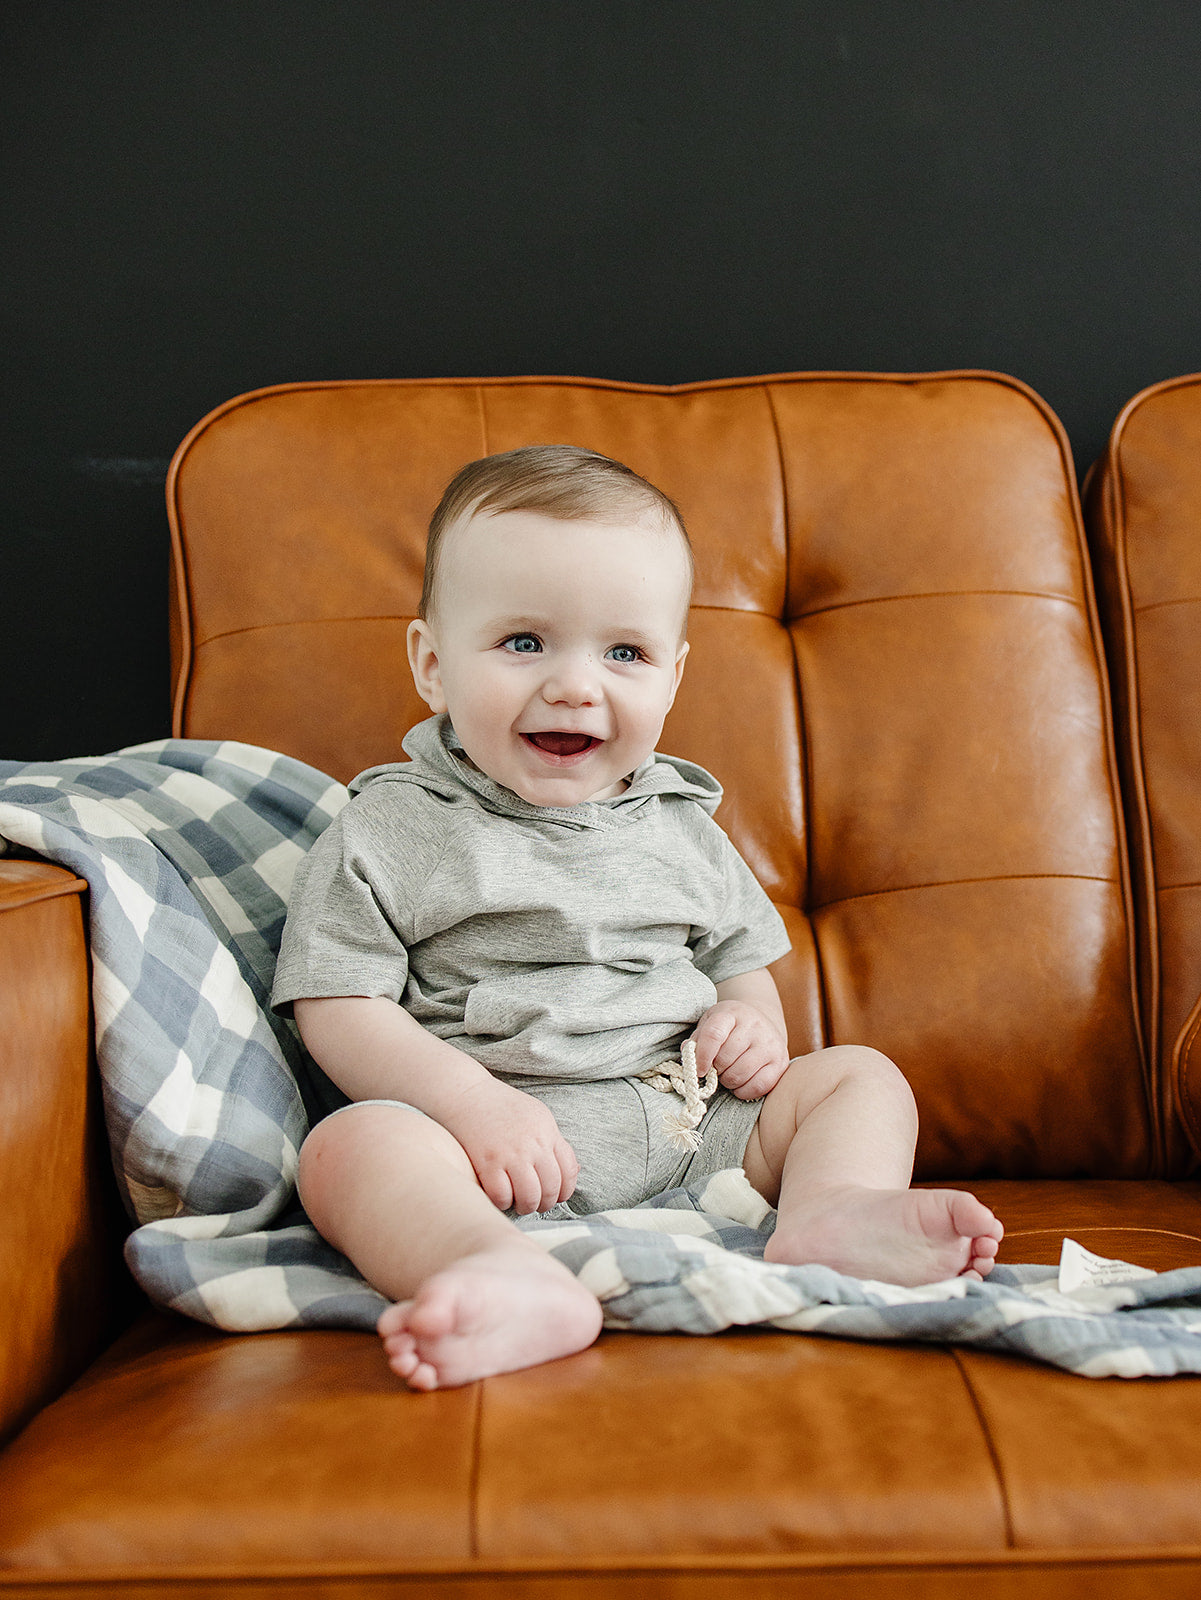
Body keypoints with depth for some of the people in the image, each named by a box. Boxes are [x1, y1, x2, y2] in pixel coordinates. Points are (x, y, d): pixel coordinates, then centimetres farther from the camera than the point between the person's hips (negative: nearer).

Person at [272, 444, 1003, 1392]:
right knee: (351, 1145, -30)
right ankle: (513, 1280, -55)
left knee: (861, 1077, -2)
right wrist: (467, 1100, -19)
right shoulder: (391, 833, -1)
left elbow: (740, 959, 23)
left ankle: (826, 1218, -32)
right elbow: (339, 1008, -5)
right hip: (496, 1141, -4)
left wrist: (753, 1024, -2)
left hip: (695, 1125, 5)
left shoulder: (679, 825, 13)